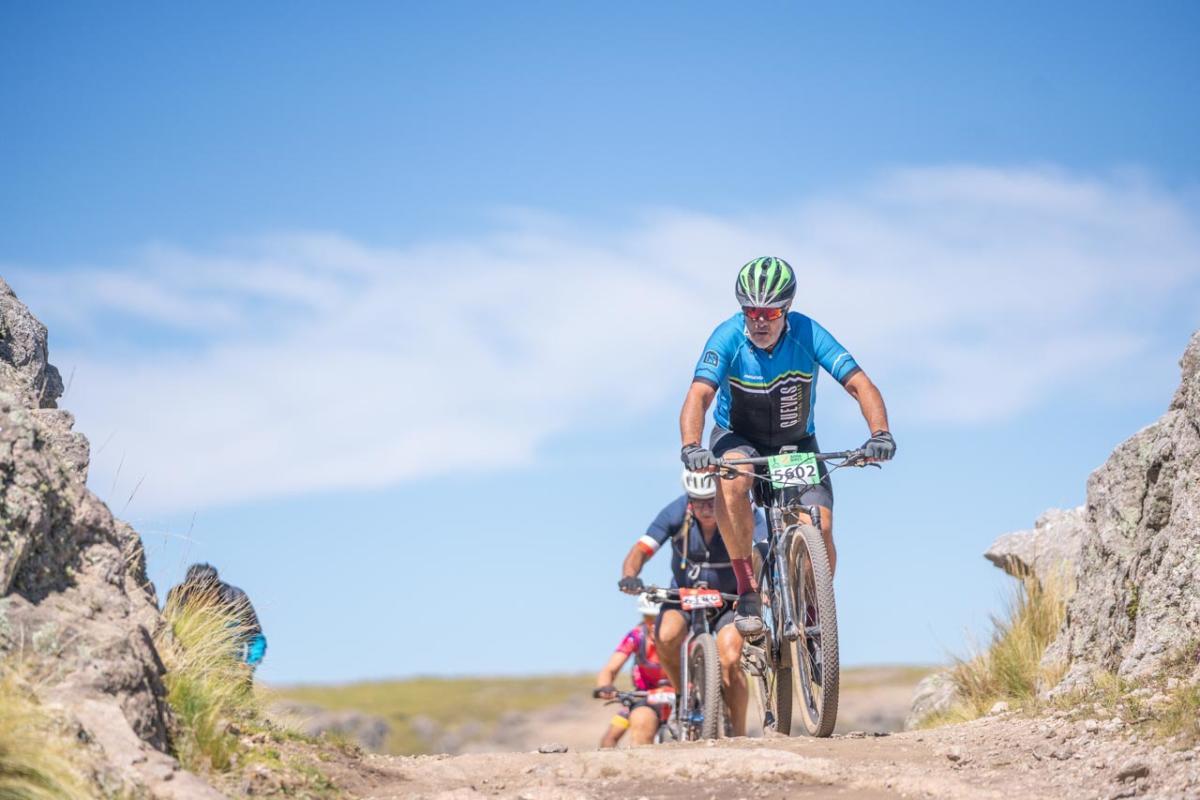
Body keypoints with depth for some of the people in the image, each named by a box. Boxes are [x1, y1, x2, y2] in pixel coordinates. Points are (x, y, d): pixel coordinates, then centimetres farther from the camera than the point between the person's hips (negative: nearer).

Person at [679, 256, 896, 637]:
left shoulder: (807, 334, -22)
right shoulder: (728, 337, -24)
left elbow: (859, 383, -27)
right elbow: (699, 394, -35)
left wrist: (880, 433, -45)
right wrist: (690, 447, -54)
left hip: (797, 444, 1)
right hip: (738, 437, -1)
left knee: (819, 529, -19)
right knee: (733, 480, -36)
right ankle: (747, 588, -24)